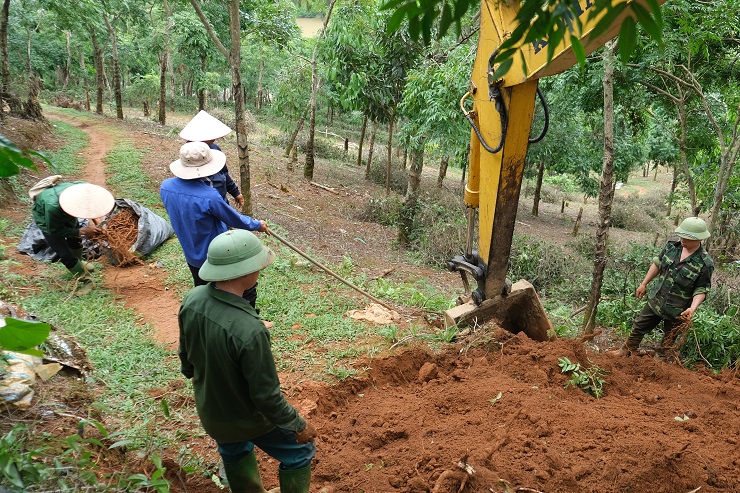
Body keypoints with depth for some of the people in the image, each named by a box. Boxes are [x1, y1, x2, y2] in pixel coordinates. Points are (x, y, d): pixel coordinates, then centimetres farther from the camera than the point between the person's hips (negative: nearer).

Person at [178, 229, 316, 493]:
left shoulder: (191, 300, -20)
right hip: (249, 419, -6)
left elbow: (185, 353, -1)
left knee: (235, 453, 34)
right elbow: (266, 395, -29)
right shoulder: (249, 331, -41)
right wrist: (298, 425, -12)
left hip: (209, 411, 7)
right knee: (300, 452, 21)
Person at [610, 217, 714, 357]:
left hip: (676, 311, -5)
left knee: (668, 342, 15)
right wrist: (644, 284, 8)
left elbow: (701, 289, -14)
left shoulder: (705, 263, -21)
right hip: (655, 299, 5)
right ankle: (626, 351, 40)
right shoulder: (672, 245, -8)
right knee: (638, 327, 19)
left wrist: (693, 308, -29)